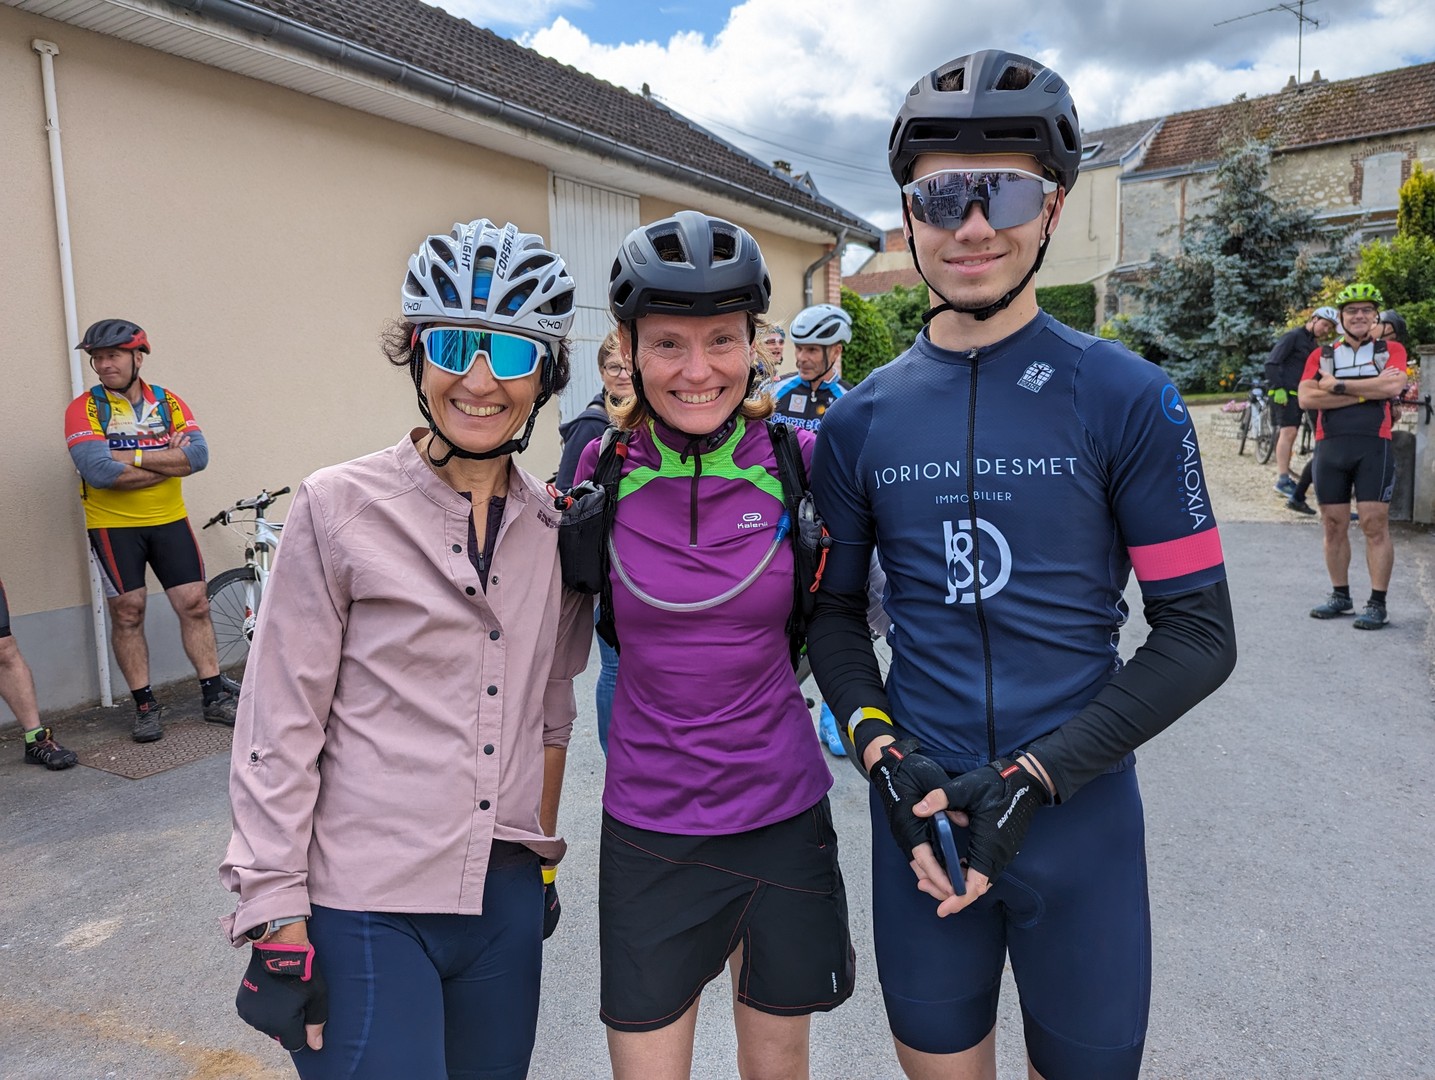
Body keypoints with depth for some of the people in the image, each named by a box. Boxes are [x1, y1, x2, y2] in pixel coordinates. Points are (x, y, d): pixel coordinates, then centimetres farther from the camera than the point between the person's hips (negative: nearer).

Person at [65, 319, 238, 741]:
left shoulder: (168, 401, 3)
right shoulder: (84, 409, -6)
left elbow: (198, 454, -12)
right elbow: (98, 471, -20)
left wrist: (134, 457, -19)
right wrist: (166, 461, -16)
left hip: (169, 520, 2)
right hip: (113, 525, -2)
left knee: (194, 604, 3)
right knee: (128, 612, 2)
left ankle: (215, 695, 12)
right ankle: (145, 706, 13)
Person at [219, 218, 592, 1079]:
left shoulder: (555, 525, 2)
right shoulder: (340, 508, -9)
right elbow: (279, 727, -8)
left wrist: (545, 856, 14)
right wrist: (276, 921, -9)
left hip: (506, 900, 4)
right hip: (366, 908, -4)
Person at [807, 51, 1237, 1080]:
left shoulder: (1127, 399, -7)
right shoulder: (860, 418, 0)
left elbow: (1199, 634, -7)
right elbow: (838, 611, 7)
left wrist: (1032, 775, -15)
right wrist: (884, 754, -9)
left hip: (1081, 815, -2)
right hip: (920, 817, 2)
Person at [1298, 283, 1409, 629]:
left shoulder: (1391, 350, 8)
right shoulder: (1321, 356, 11)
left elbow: (1393, 386, -13)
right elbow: (1306, 398, -5)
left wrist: (1338, 386, -11)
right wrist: (1366, 390, -9)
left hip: (1373, 446, -2)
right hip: (1329, 447, 2)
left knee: (1375, 525, -4)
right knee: (1333, 526, 8)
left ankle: (1377, 604, 2)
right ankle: (1340, 596, 20)